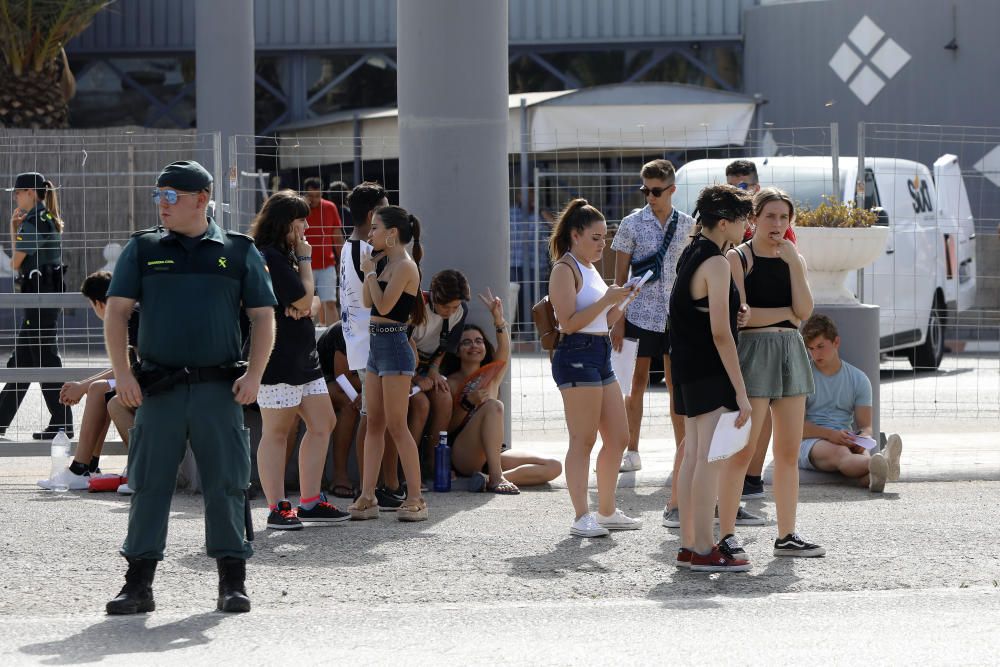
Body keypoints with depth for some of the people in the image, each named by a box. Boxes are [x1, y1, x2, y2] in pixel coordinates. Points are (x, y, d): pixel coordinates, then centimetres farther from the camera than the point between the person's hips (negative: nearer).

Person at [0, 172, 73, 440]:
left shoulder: (33, 222, -15)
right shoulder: (49, 219, 15)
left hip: (39, 295, -10)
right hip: (49, 292, 10)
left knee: (45, 358, -6)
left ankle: (62, 424, -4)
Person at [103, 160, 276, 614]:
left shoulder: (239, 252, 7)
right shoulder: (142, 250, 9)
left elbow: (263, 316, 7)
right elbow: (116, 311, 6)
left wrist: (254, 374, -6)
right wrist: (121, 373, -6)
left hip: (219, 388, -1)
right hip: (159, 386, 1)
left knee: (225, 484, 1)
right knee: (149, 483, 1)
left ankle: (232, 582, 9)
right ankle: (138, 584, 7)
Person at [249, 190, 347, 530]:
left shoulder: (284, 256, 19)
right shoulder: (268, 257, -15)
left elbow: (306, 304, 17)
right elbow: (304, 299, -14)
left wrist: (301, 306, -7)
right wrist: (305, 260, -3)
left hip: (303, 355, 10)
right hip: (277, 358, -10)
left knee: (323, 424, 9)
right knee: (277, 432, -4)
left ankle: (310, 502, 14)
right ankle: (277, 508, 1)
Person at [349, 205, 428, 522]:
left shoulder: (404, 266, -13)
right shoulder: (388, 265, 14)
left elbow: (383, 305, -20)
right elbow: (368, 302, 14)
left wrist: (370, 272, -9)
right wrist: (369, 271, 7)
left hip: (395, 346, -9)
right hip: (377, 344, 9)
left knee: (396, 425, -8)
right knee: (374, 424, 8)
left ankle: (415, 499, -4)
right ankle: (367, 497, 9)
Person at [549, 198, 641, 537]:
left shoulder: (590, 268, 19)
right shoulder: (565, 269, -8)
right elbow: (569, 322, -17)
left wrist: (620, 302, 7)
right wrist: (607, 300, -18)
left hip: (600, 356, 10)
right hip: (576, 356, -10)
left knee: (618, 438, 10)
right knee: (583, 440, -9)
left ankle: (607, 511, 19)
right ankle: (581, 516, -7)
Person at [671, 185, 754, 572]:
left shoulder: (691, 254, 13)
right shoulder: (716, 263, -16)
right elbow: (720, 333, -19)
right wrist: (740, 392, -18)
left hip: (687, 371, 10)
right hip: (710, 375, -10)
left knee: (693, 456, 12)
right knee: (710, 460, -8)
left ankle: (688, 546, 15)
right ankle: (704, 551, -7)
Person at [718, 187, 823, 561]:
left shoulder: (794, 259, 13)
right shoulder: (737, 258, -4)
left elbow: (804, 311, -2)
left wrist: (793, 263, -8)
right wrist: (786, 313, -5)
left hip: (790, 353, 6)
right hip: (752, 352, -6)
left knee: (789, 451, 7)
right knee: (742, 450, -8)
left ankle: (786, 536, 13)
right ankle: (726, 536, -4)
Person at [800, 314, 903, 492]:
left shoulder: (859, 379, 15)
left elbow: (865, 426, 12)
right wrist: (831, 434, -19)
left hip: (845, 441, 3)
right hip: (809, 442, -3)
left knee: (862, 454, -36)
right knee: (839, 452, -38)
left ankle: (873, 476, -73)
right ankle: (882, 465, -71)